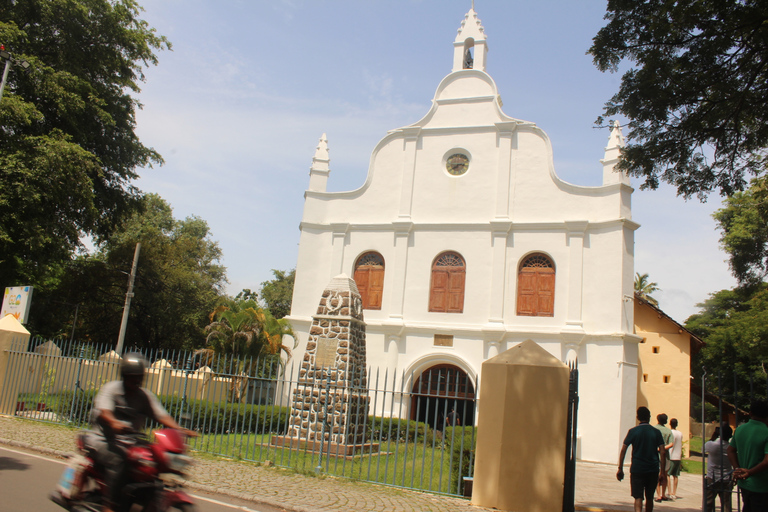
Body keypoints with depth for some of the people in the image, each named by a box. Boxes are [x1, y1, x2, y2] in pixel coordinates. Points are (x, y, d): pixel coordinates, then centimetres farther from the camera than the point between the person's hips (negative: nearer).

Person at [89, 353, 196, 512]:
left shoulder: (146, 396, 7)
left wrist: (180, 429, -20)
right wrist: (114, 422, -46)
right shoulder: (111, 388, -5)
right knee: (118, 461, -32)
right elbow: (104, 412, -23)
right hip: (104, 439, -4)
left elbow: (161, 415, -2)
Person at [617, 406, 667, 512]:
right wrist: (663, 471, -1)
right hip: (653, 470, 2)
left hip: (637, 469, -2)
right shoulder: (656, 432, 1)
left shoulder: (633, 431, -2)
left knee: (638, 497, -4)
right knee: (649, 498, 17)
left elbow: (623, 450, -7)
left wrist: (620, 469, -2)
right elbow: (663, 452, -5)